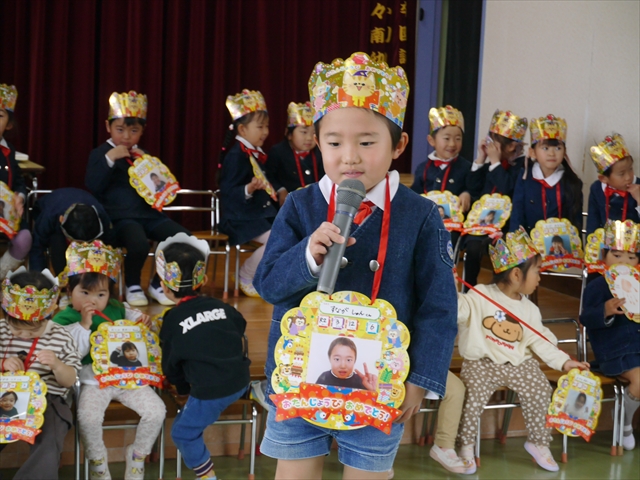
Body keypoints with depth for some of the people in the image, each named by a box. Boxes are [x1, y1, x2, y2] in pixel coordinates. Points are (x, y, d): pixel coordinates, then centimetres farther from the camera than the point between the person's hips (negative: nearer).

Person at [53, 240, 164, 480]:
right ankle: (97, 459, 1)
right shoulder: (64, 319, -4)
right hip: (93, 381, -3)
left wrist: (142, 320, -1)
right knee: (88, 417, -31)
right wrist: (84, 324, -22)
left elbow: (130, 316, 23)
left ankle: (137, 453, 14)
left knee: (156, 411, -13)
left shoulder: (116, 310, 6)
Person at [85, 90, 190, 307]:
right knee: (139, 243, -37)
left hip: (148, 214, 5)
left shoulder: (144, 155, 20)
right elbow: (92, 187, -8)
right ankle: (132, 286, -3)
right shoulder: (100, 154, 6)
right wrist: (109, 159, -15)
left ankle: (158, 284, 5)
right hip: (119, 217, -5)